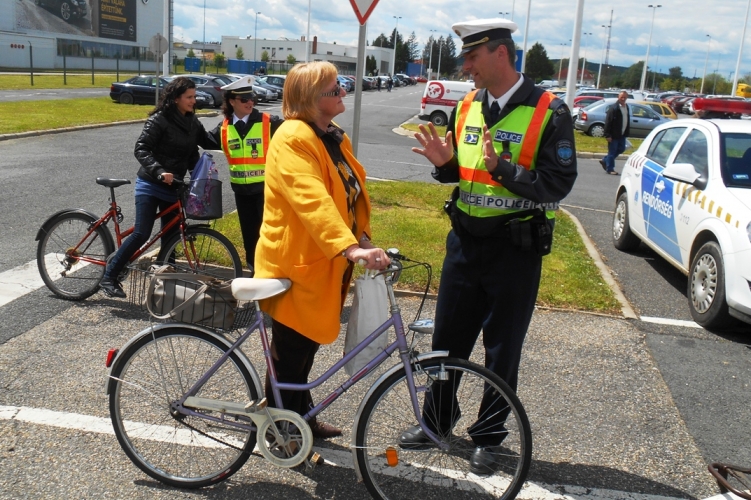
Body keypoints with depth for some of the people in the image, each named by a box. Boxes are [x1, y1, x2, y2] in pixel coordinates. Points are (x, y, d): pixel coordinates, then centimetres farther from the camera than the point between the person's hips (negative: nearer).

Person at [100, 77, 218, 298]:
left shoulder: (192, 122, 6)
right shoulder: (159, 120, -14)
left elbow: (209, 143, 15)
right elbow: (141, 150, -20)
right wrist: (159, 172, -32)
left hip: (173, 188, 6)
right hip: (150, 186, -6)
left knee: (170, 236, 8)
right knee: (141, 234, -12)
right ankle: (109, 276, 0)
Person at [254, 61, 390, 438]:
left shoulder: (334, 137, 11)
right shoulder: (293, 138, -20)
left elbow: (351, 194, 14)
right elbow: (312, 201, -32)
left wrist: (363, 239, 2)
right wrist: (349, 247, -42)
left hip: (323, 264, 9)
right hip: (294, 264, -9)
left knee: (307, 347, 21)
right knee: (290, 353, 6)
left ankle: (303, 418, 37)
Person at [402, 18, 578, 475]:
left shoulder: (549, 112, -12)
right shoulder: (466, 108, 5)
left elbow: (556, 187, -16)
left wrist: (501, 166, -28)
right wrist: (443, 162, -8)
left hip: (515, 249, -5)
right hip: (465, 242, 5)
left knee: (503, 350, 9)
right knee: (448, 338, 15)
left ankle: (489, 436, 27)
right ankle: (437, 420, 34)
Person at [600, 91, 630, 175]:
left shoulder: (626, 107, 10)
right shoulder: (613, 108, -15)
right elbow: (608, 122, -17)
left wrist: (627, 131, 13)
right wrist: (608, 135, -20)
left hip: (622, 134, 8)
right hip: (614, 135, -8)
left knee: (621, 149, 15)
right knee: (612, 151, 1)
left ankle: (605, 161, 29)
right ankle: (610, 169, 13)